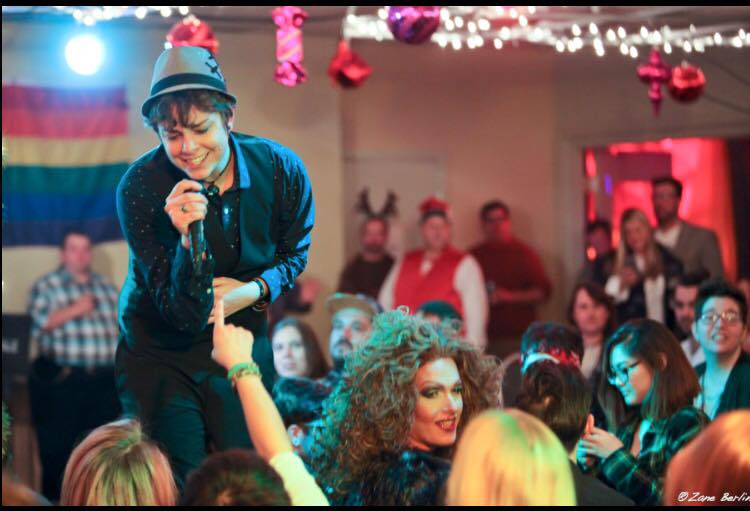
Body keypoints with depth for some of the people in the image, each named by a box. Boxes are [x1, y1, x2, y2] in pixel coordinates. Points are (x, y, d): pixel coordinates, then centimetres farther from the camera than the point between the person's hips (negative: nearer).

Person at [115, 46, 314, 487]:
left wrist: (255, 290, -14)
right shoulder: (139, 187, -22)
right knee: (182, 487, -5)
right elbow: (186, 314, -24)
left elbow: (294, 252, 7)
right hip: (161, 354, -2)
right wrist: (190, 239, -41)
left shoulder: (281, 170, -15)